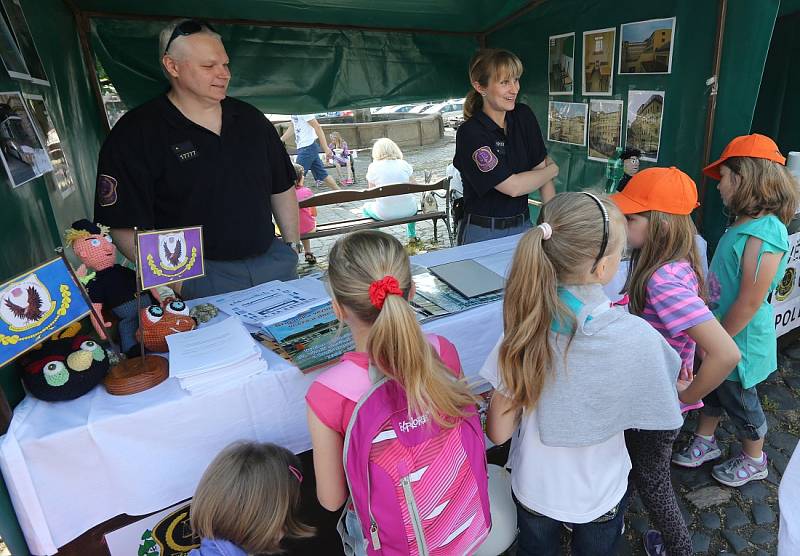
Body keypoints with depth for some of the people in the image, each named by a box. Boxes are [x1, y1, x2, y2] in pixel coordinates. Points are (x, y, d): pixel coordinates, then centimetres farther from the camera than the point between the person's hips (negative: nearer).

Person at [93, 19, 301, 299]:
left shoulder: (251, 118, 9)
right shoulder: (135, 134, -8)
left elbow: (282, 188, 14)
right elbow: (125, 226, -11)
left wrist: (293, 247, 10)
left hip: (274, 260, 5)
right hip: (199, 274, -4)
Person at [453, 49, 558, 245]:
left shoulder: (524, 116, 0)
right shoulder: (470, 133, -18)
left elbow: (541, 167, 2)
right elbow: (512, 186, -20)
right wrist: (552, 170, -3)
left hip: (524, 226, 5)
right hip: (484, 233, -5)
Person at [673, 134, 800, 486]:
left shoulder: (764, 235, -28)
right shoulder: (745, 224, 1)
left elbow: (749, 303, -26)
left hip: (740, 343, -8)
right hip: (721, 333, 8)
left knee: (740, 402, 14)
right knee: (711, 389, 23)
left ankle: (753, 461, 39)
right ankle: (704, 443, 45)